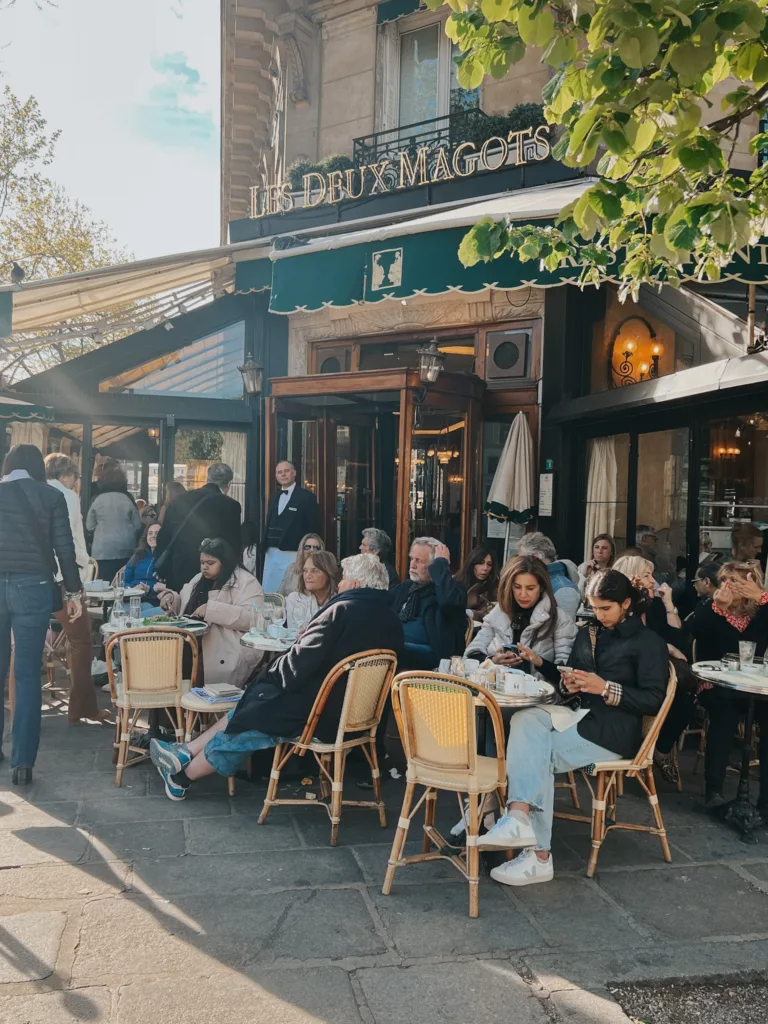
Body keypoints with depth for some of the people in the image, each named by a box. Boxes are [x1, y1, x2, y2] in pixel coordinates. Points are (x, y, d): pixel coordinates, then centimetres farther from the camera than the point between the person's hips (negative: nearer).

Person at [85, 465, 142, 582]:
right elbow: (138, 526, 3)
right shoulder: (128, 499, -1)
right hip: (126, 550, 1)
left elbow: (89, 526, 5)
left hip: (103, 550, -1)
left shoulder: (97, 499, -2)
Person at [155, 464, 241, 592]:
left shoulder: (179, 500, 5)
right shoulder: (230, 505, -9)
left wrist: (163, 573, 18)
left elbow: (163, 539, 9)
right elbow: (233, 545, -7)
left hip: (178, 575, 4)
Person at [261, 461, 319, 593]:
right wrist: (264, 546, 9)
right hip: (271, 553, 7)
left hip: (293, 554, -6)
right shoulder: (274, 497, 18)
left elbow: (312, 527, -6)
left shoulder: (307, 496, -3)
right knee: (268, 593, 7)